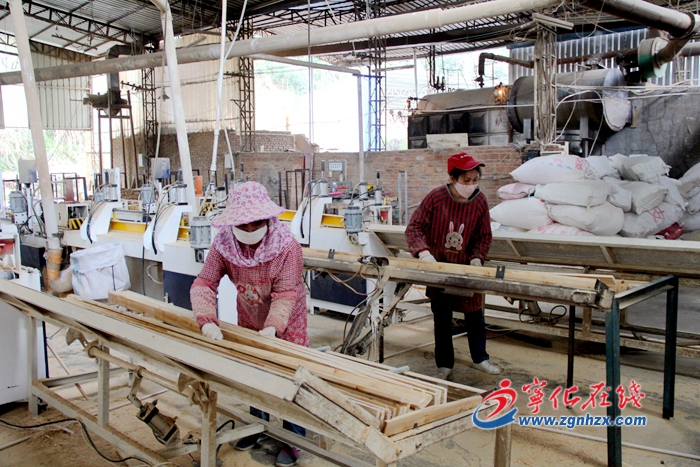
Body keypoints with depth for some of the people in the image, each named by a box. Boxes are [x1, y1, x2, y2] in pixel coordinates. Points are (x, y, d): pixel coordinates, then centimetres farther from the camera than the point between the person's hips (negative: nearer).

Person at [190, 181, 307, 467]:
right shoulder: (223, 245, -19)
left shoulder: (287, 247, -29)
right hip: (249, 320, 4)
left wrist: (272, 327, -46)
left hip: (286, 324, -4)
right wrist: (207, 321, -39)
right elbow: (204, 284, -23)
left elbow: (285, 295, -31)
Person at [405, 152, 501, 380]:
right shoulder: (436, 197, -18)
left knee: (475, 314, 13)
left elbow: (484, 237, 1)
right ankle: (444, 365, 24)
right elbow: (414, 228, -15)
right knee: (442, 318, 9)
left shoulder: (480, 201, -10)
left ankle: (480, 358, 33)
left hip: (466, 267, 2)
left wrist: (477, 257, -16)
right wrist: (423, 251, -31)